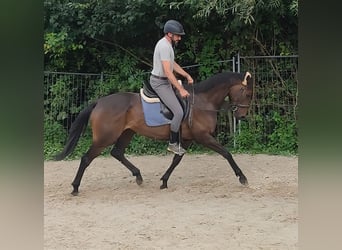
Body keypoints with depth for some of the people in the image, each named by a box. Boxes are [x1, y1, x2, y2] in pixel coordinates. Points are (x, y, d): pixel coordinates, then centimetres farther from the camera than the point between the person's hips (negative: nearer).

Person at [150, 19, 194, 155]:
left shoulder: (167, 44, 11)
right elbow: (168, 71, -27)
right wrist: (181, 89, -26)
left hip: (165, 81, 11)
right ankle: (173, 144, -2)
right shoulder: (164, 46, -22)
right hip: (159, 83, -11)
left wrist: (187, 75, 15)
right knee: (178, 112, -15)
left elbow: (173, 64, 21)